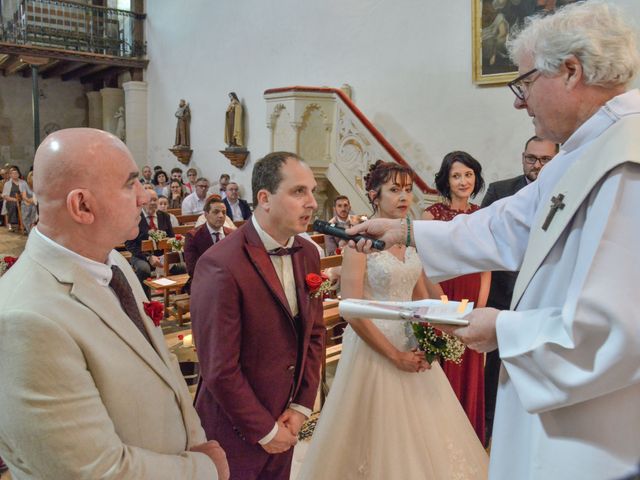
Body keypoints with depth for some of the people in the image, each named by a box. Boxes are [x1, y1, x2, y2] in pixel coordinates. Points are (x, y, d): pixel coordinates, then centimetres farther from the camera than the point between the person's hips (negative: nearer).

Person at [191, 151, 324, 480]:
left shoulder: (308, 253, -1)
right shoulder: (220, 266, -25)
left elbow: (315, 333, 6)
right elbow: (219, 369, -22)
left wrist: (302, 406, -1)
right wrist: (264, 430, -12)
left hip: (285, 420, 6)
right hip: (237, 430, -6)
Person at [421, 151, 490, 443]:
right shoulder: (432, 214, -7)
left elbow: (486, 266, 4)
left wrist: (480, 306, -4)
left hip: (473, 301, 4)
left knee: (470, 372, 15)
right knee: (440, 371, 6)